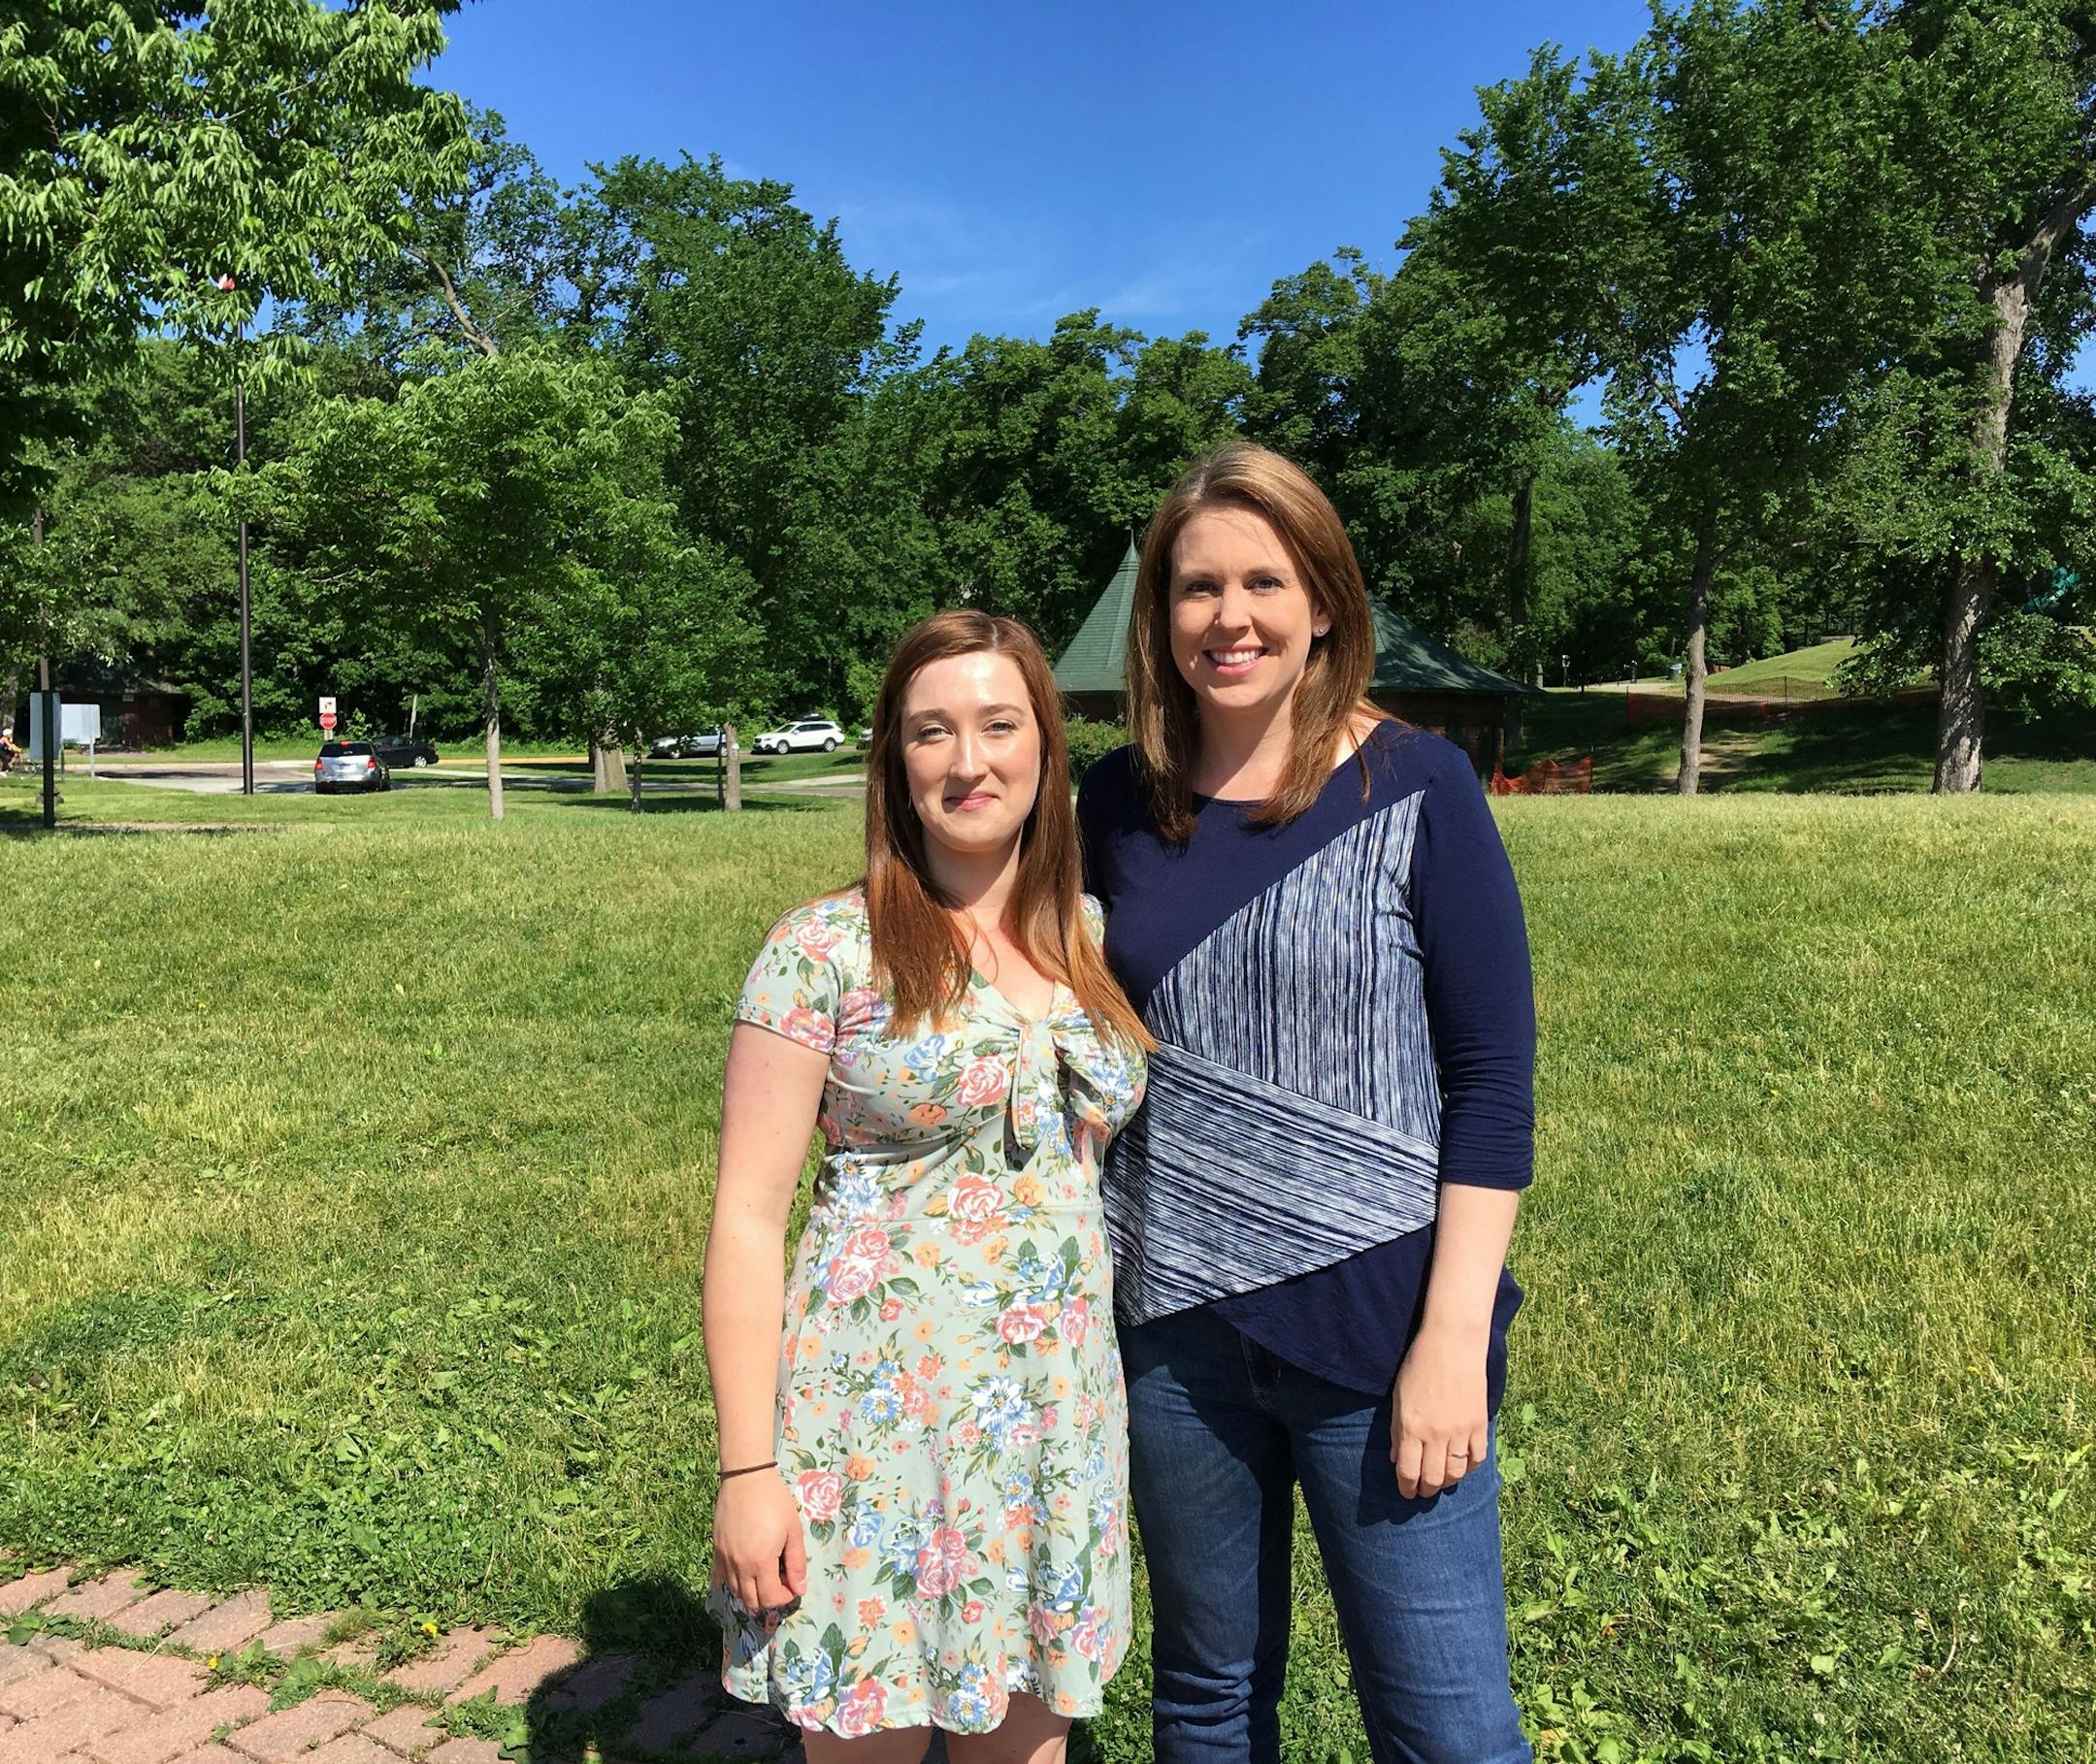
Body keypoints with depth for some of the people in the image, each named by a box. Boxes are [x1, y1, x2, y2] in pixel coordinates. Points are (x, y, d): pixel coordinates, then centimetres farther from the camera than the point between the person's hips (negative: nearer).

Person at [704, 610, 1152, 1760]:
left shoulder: (1091, 935, 4)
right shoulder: (826, 950, -10)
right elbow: (749, 1213, -9)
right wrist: (747, 1470, -11)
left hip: (1059, 1424, 4)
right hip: (879, 1417, -4)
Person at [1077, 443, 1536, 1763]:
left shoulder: (1415, 790, -8)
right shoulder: (1123, 803, 2)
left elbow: (1493, 1074, -9)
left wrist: (1454, 1336, -13)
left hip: (1374, 1316, -3)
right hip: (1175, 1323, 4)